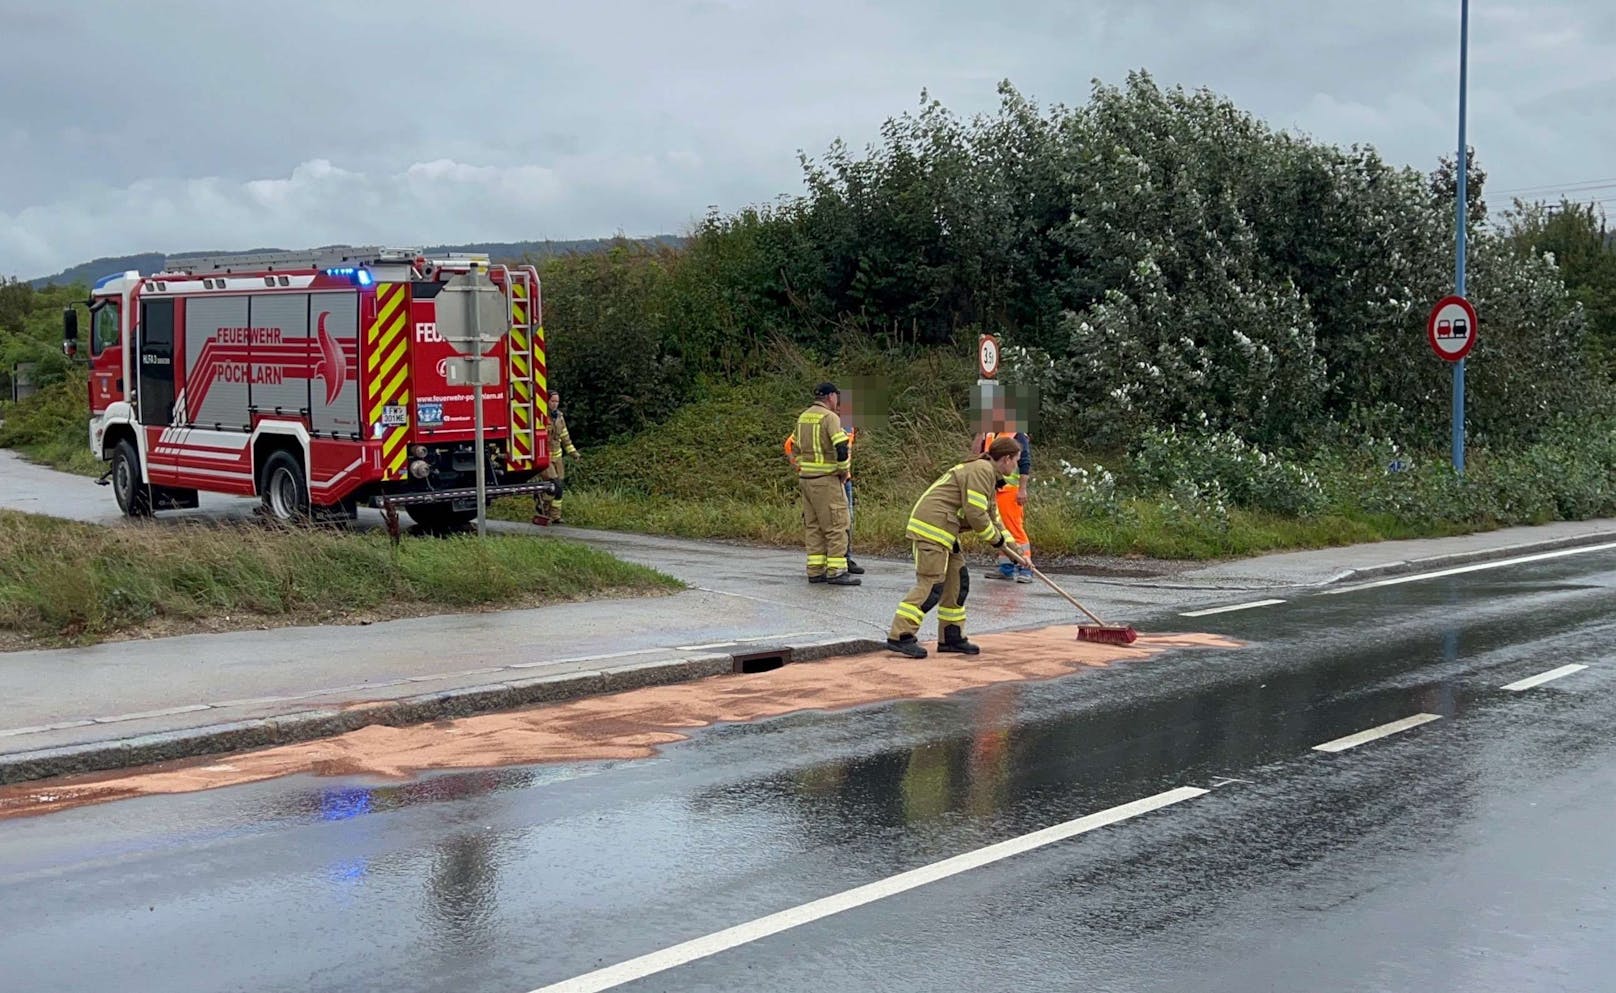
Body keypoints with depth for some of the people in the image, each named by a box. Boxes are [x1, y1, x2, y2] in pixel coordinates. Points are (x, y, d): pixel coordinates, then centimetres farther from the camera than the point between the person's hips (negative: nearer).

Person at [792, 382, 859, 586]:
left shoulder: (803, 417, 14)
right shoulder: (829, 417, -12)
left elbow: (797, 449, 19)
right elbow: (842, 449, -21)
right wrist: (843, 472, -7)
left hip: (805, 478, 8)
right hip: (826, 479, -8)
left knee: (813, 525, 11)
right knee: (836, 525, -4)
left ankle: (815, 570, 12)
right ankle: (836, 571, -6)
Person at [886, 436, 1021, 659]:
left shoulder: (986, 473, 22)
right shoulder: (981, 471, -13)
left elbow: (991, 515, 28)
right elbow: (975, 513, -18)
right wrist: (995, 538, -2)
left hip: (943, 530, 11)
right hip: (933, 527, -11)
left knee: (958, 582, 13)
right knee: (931, 585, -13)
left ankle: (951, 638, 19)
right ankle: (900, 636, -15)